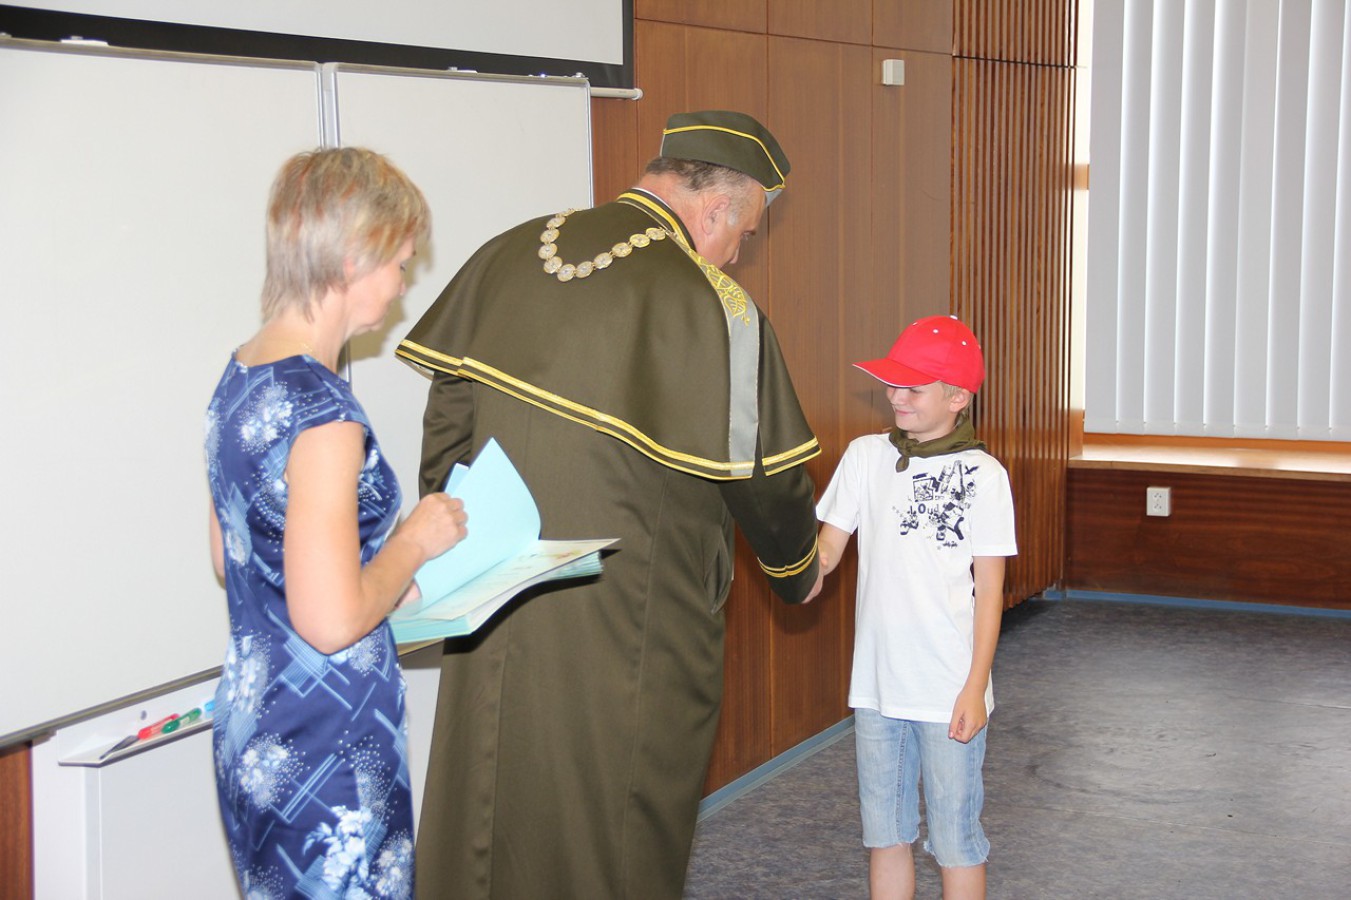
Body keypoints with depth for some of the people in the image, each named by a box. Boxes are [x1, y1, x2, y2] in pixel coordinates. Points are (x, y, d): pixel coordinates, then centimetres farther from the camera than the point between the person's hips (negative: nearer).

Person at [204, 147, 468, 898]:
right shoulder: (321, 411, -23)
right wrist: (417, 541, -11)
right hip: (326, 753, -9)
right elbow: (333, 620, -26)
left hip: (251, 728, 9)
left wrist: (391, 582, 13)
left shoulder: (240, 377, 6)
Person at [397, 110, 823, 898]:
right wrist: (799, 571, 15)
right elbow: (766, 479, -5)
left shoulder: (505, 259, 3)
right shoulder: (714, 309, -14)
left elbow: (447, 427, 7)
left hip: (497, 616, 5)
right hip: (631, 635, -5)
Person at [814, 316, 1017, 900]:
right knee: (884, 831, 14)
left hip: (949, 692, -4)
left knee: (954, 839, 5)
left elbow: (989, 589, -5)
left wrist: (976, 687, -9)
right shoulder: (865, 456, 3)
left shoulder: (983, 475, -8)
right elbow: (827, 549, 3)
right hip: (877, 685, 4)